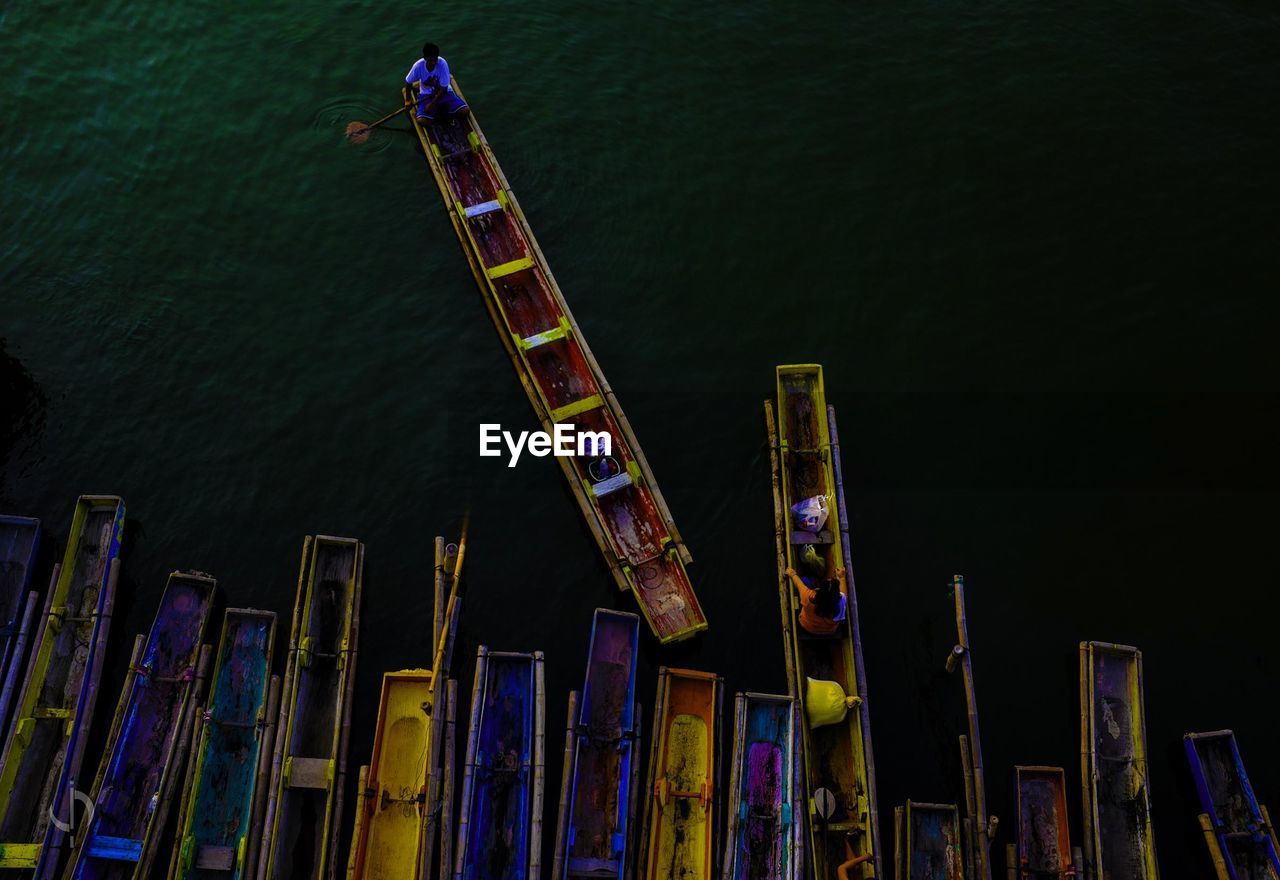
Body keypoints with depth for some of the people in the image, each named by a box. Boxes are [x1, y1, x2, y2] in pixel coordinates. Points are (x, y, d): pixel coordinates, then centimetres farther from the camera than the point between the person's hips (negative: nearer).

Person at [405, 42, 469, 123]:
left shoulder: (442, 63, -23)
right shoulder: (418, 66, -20)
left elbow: (444, 88, -19)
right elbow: (409, 83, -1)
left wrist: (432, 104, -23)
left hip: (444, 93, 0)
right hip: (426, 95, 0)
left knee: (465, 111, -22)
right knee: (421, 120, -26)